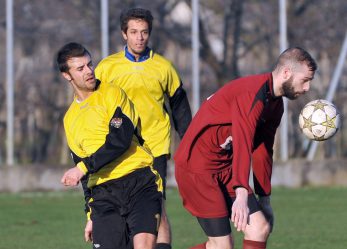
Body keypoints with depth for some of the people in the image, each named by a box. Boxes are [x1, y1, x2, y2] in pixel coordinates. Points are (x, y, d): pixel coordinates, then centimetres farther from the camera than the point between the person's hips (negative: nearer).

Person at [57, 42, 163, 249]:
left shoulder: (112, 94, 3)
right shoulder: (70, 119, 20)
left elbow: (120, 140, -12)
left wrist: (84, 168, -15)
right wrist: (91, 215, 23)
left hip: (140, 183, -5)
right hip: (103, 195, 5)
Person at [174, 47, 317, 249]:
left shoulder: (275, 104, 11)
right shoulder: (253, 93, -21)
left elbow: (263, 151, 22)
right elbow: (242, 145, -32)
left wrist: (265, 199, 24)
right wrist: (242, 195, -41)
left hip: (225, 167, 9)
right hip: (197, 165, -9)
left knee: (260, 228, -4)